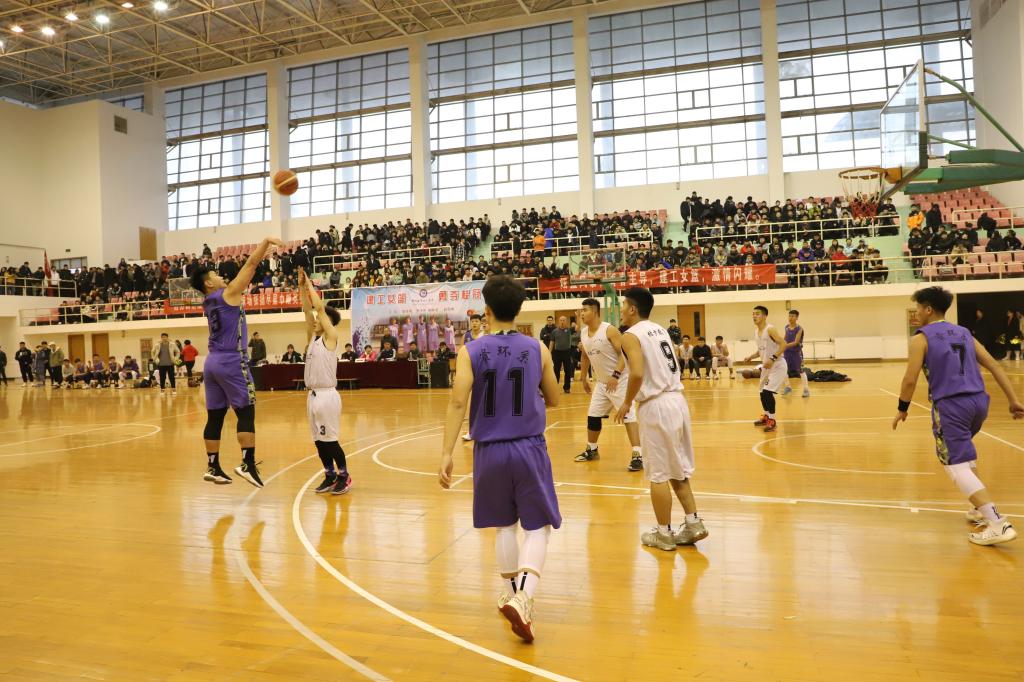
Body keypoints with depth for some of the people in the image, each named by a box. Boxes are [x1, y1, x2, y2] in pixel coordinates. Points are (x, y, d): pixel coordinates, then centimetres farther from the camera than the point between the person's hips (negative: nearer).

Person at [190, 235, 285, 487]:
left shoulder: (208, 303, 18)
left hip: (213, 362, 8)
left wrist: (263, 254, 29)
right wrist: (267, 241, 0)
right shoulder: (228, 293, -5)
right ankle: (248, 464, -11)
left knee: (215, 416, 9)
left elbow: (247, 269, 26)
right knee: (246, 412, -6)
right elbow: (250, 264, -6)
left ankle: (212, 467, 13)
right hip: (231, 362, -8)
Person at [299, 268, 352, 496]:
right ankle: (330, 476, 21)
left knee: (330, 439, -2)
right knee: (319, 440, 11)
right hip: (312, 395, 8)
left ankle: (344, 476, 11)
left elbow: (319, 307, -12)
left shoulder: (331, 336, -7)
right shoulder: (313, 336, 12)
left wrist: (310, 285, -5)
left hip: (327, 395, -7)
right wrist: (302, 287, 0)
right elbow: (308, 310, 8)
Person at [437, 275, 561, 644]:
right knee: (537, 527, 8)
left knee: (503, 525, 19)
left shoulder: (470, 352, -6)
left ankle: (512, 594, 29)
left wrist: (447, 453, -12)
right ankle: (523, 597, -10)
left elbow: (458, 403, -13)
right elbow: (553, 400, 8)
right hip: (529, 448, -1)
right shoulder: (537, 349, -2)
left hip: (490, 451, 1)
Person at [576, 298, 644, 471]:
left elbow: (625, 354, -22)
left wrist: (616, 375, -31)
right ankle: (592, 450, 31)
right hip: (601, 382, 8)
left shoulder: (609, 330, -20)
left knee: (628, 415, -13)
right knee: (592, 416, 13)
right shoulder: (583, 333, 3)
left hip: (620, 380, -8)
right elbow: (585, 356, 18)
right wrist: (584, 379, 19)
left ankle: (637, 455, -11)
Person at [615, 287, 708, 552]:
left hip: (655, 406, -8)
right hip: (677, 400, 8)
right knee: (677, 470, 19)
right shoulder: (660, 330, 15)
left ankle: (664, 533, 14)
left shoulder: (631, 335, -10)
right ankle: (693, 524, 22)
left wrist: (627, 403, -10)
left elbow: (637, 373, -23)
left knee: (659, 475, 4)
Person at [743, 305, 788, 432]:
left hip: (777, 365, -9)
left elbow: (783, 344, -25)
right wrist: (751, 357, 6)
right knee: (762, 392, 14)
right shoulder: (756, 331, 8)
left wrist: (772, 359, -31)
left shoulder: (770, 329, -18)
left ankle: (772, 421, -3)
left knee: (768, 392, -16)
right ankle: (766, 416, 33)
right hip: (767, 366, 9)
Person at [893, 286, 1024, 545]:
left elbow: (910, 380, -7)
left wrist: (902, 409, 5)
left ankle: (997, 523, -16)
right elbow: (995, 367, 12)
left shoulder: (921, 338, -1)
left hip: (950, 405, -7)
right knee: (963, 451, 30)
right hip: (979, 401, 7)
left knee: (957, 465, -5)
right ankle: (982, 507, 30)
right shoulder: (964, 334, 18)